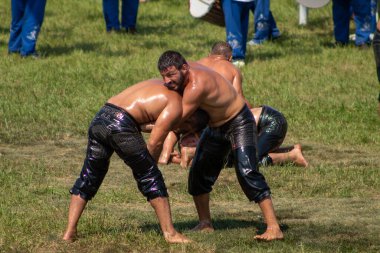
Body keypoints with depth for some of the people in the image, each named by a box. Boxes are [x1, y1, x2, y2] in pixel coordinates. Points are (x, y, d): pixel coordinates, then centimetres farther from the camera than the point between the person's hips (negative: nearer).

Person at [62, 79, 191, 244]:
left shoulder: (160, 84, 28)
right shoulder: (176, 106, 3)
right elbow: (154, 142, -2)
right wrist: (150, 165, 12)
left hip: (99, 118, 7)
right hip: (120, 124, -7)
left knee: (87, 178, 16)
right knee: (151, 179, 5)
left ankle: (69, 232, 13)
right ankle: (170, 233, 6)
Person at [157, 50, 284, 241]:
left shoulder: (197, 85, -35)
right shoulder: (181, 79, -8)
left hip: (239, 123, -9)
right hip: (215, 127, 9)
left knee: (247, 172, -22)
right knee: (198, 173, 8)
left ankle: (273, 228, -24)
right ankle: (205, 224, 24)